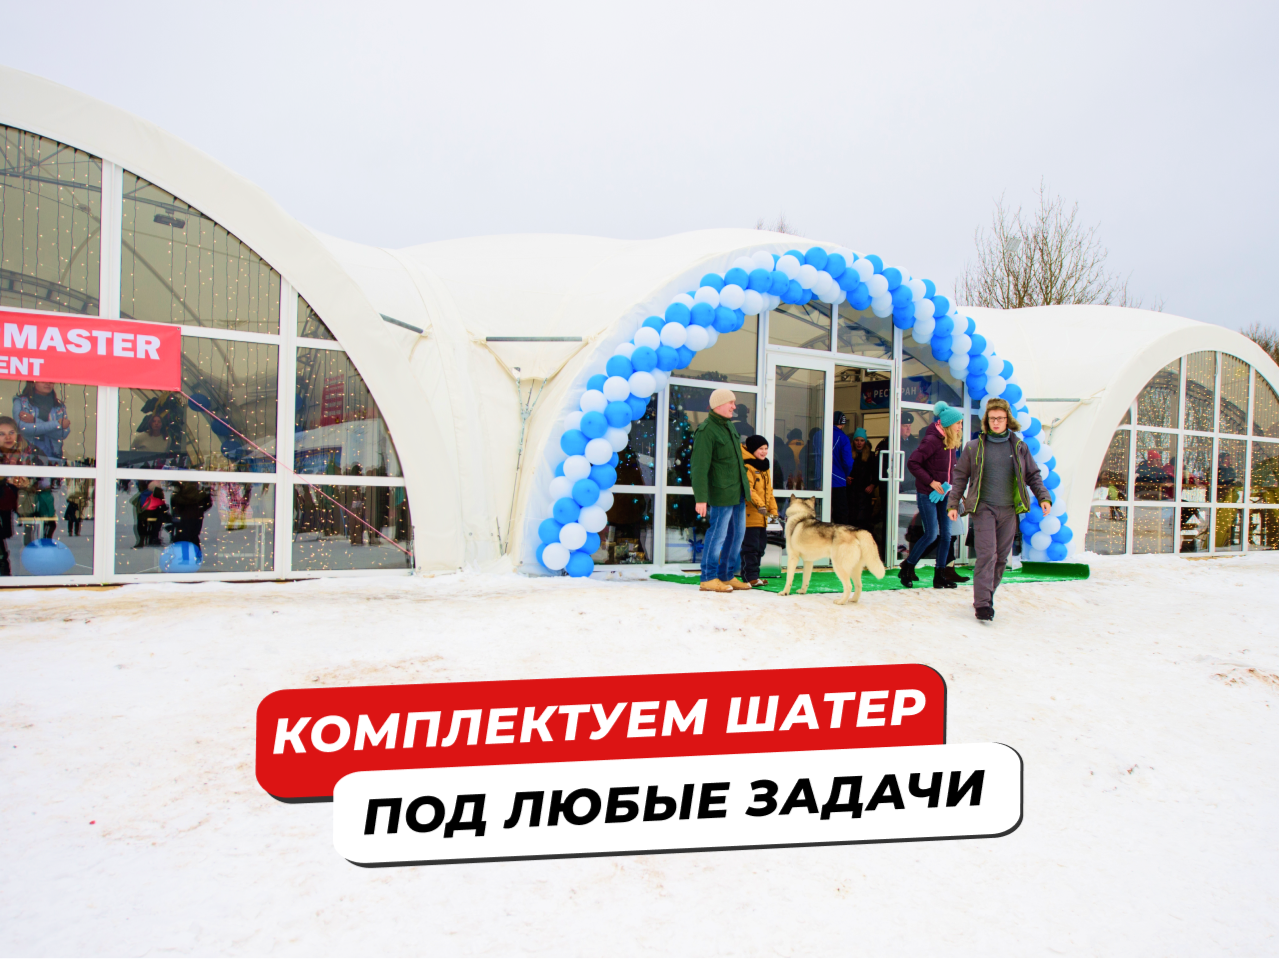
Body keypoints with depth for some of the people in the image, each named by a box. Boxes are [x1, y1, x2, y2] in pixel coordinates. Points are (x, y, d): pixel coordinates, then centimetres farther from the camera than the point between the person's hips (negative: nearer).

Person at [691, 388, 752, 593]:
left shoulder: (728, 425, 13)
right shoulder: (706, 431, -15)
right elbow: (699, 467, -19)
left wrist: (744, 482, 22)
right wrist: (700, 499, -23)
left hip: (738, 490, 9)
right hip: (721, 492, -9)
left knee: (737, 532, 11)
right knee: (718, 533, -3)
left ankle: (727, 576, 21)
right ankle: (708, 578, 8)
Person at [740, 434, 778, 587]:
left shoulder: (764, 468, 18)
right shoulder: (747, 467, -11)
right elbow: (748, 489, -21)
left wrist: (773, 510, 16)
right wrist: (759, 505, -29)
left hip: (761, 517, 9)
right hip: (749, 513, -9)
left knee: (760, 546, 13)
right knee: (750, 546, -8)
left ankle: (753, 575, 22)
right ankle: (750, 577, -3)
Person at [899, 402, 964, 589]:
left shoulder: (951, 442, 9)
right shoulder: (932, 440, -16)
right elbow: (912, 463, -20)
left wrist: (951, 484, 2)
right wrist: (931, 482, -19)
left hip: (943, 494, 8)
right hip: (927, 495, -8)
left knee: (946, 534, 5)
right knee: (931, 534, -7)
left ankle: (940, 575, 13)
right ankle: (907, 569, 11)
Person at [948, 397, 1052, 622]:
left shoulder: (1019, 447, 8)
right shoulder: (974, 447, 3)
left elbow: (1033, 476, 15)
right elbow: (960, 477, 8)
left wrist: (1043, 497, 2)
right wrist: (953, 504, 3)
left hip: (1008, 510, 3)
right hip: (983, 509, -3)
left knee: (1001, 557, 7)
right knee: (987, 554, -13)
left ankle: (987, 596, 21)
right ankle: (982, 603, -13)